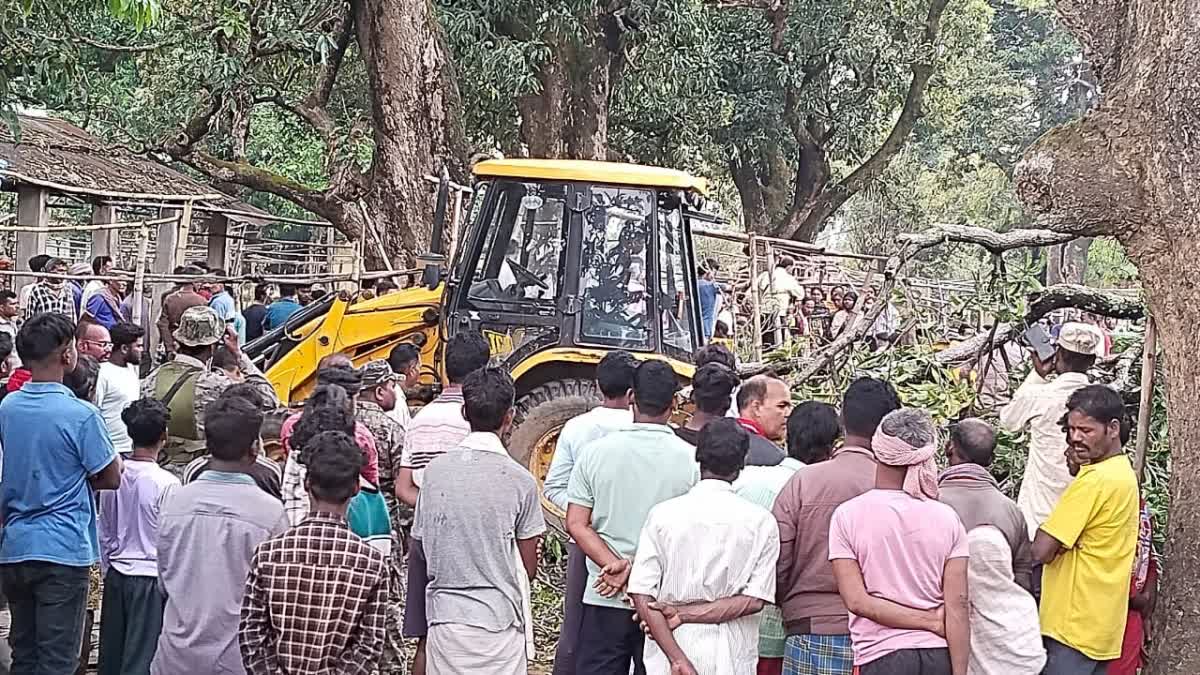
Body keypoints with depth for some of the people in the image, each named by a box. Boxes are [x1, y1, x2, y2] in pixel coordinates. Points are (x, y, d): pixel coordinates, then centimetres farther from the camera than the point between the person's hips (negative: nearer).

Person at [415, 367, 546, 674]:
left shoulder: (436, 470, -1)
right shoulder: (519, 481, -9)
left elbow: (419, 546, 8)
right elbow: (529, 568, -1)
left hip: (445, 616, 3)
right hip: (499, 620, -3)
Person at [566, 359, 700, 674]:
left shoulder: (595, 452, -4)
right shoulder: (691, 459, -8)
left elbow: (577, 525, -6)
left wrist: (616, 566, -12)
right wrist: (637, 569, -10)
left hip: (604, 600, 1)